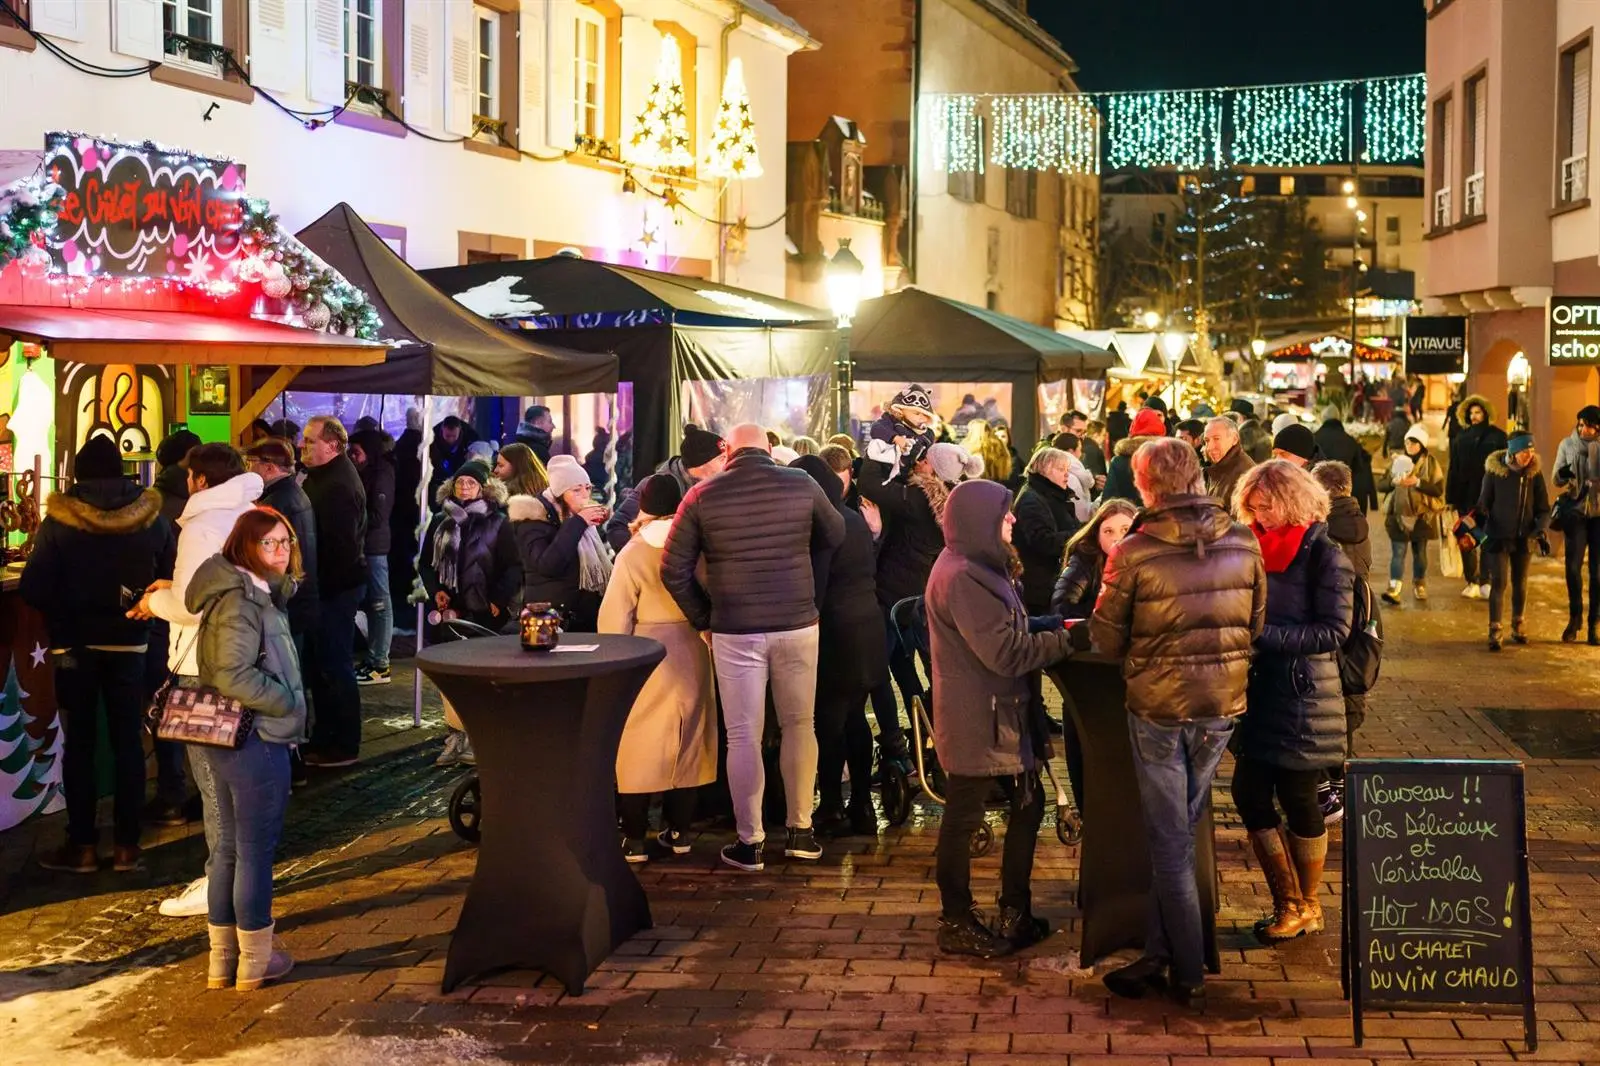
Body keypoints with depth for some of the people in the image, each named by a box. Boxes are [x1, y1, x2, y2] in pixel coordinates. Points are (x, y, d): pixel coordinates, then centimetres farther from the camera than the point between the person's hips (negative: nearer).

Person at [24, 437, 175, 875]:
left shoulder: (60, 521, -11)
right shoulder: (152, 518, -5)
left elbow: (33, 588, -13)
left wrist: (62, 621, 4)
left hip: (74, 645, -2)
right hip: (129, 644, 2)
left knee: (79, 743, 7)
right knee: (128, 741, 9)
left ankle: (82, 845, 10)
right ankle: (126, 845, 10)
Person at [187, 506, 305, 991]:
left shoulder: (258, 593, 12)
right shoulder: (240, 601, -18)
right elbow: (233, 675, -26)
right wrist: (288, 702, -17)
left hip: (231, 740, 10)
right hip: (254, 740, -10)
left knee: (230, 847, 16)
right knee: (256, 850, 2)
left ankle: (223, 958, 26)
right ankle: (255, 961, 13)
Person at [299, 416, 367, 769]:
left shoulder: (338, 486, -20)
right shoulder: (324, 476, 14)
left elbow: (339, 545, -25)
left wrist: (323, 588, -22)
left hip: (336, 587, -11)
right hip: (330, 585, 11)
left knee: (334, 665, -3)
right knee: (322, 663, 16)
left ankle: (344, 746, 5)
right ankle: (325, 738, 25)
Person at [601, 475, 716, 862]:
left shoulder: (633, 553, -11)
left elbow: (614, 619, -11)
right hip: (691, 657, 4)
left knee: (641, 744, 3)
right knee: (685, 743, 13)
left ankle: (635, 838, 5)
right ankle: (678, 831, 19)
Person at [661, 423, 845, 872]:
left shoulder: (702, 496, -3)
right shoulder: (802, 485, -1)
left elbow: (674, 571, -3)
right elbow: (835, 536, 16)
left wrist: (703, 620, 8)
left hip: (734, 632, -1)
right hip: (797, 625, 1)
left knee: (743, 737, 5)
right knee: (799, 726, 16)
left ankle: (750, 842, 10)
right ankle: (800, 830, 21)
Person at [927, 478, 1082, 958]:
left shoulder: (980, 569, 14)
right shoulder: (961, 577, -21)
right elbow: (1004, 652, -23)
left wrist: (1057, 625, 4)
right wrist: (1068, 639, -19)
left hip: (1001, 714, 11)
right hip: (975, 719, -11)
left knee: (1027, 803, 16)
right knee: (963, 818, 2)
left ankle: (1015, 912, 27)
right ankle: (956, 924, 14)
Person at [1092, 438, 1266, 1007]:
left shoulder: (1133, 553, -15)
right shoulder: (1244, 543, -5)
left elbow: (1107, 639, -7)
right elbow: (1257, 624, 5)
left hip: (1158, 707, -3)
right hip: (1223, 704, 4)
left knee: (1170, 841, 8)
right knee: (1177, 833, 17)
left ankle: (1188, 974, 13)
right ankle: (1158, 955, 22)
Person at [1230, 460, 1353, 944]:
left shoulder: (1325, 555, -10)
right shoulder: (1262, 549, 9)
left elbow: (1334, 631, -16)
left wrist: (1265, 634, -21)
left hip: (1305, 698, -7)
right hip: (1262, 691, 7)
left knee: (1298, 800, 2)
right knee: (1249, 795, 5)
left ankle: (1307, 908, 20)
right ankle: (1287, 903, 20)